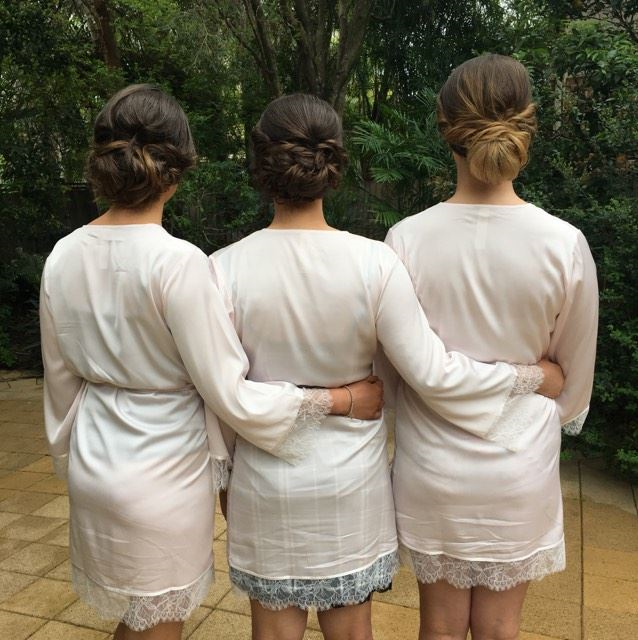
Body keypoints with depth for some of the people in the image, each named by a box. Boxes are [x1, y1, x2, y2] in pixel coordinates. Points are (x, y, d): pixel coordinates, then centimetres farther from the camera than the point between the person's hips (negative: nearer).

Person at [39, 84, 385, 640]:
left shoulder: (63, 256, -5)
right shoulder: (178, 263, -24)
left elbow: (62, 377, 5)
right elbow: (231, 397, -20)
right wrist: (344, 399, -11)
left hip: (94, 466, 6)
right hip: (164, 471, -6)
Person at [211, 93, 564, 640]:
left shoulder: (226, 269, -17)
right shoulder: (375, 262, -17)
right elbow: (432, 373, -15)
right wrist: (528, 375, 1)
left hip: (266, 483, 0)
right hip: (350, 479, 1)